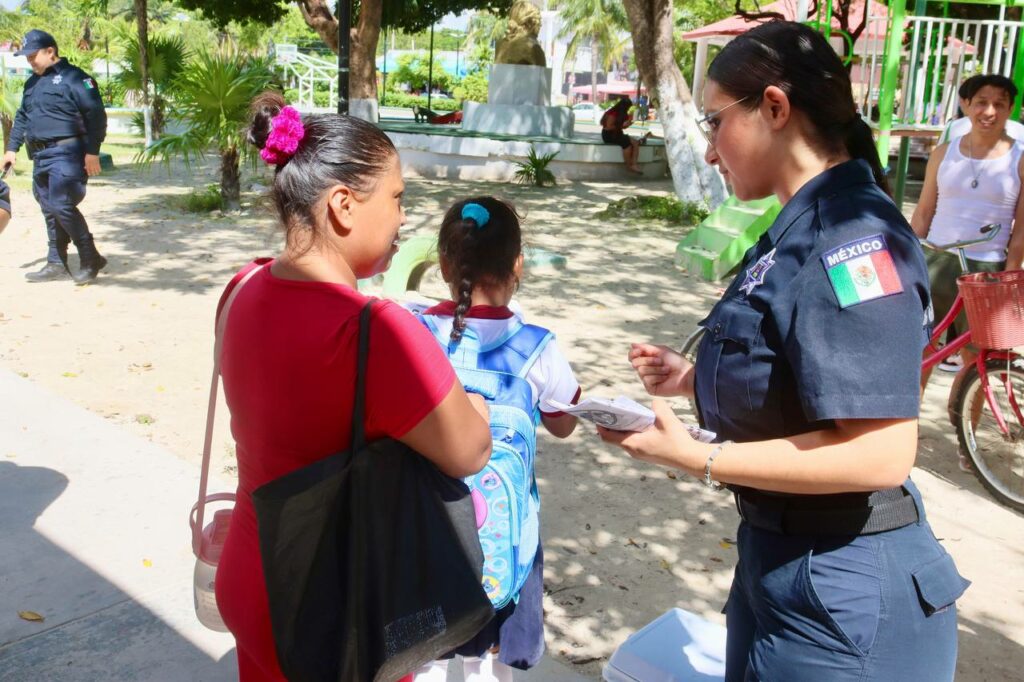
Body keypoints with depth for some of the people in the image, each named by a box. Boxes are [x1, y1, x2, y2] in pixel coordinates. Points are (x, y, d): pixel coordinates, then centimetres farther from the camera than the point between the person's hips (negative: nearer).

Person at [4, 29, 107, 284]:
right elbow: (22, 117, 26)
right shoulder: (32, 82, 19)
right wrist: (12, 148, 18)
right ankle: (56, 264, 16)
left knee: (61, 205, -15)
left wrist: (92, 152, -18)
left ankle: (91, 259, -2)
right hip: (40, 156, 9)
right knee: (50, 210, 10)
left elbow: (96, 115, -14)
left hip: (66, 154, -9)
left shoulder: (73, 77, -7)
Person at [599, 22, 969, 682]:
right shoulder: (805, 227, 7)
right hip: (777, 554, 9)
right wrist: (697, 379, 5)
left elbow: (880, 452, -27)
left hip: (841, 592, -9)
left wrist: (696, 456, -24)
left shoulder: (850, 235, -23)